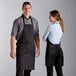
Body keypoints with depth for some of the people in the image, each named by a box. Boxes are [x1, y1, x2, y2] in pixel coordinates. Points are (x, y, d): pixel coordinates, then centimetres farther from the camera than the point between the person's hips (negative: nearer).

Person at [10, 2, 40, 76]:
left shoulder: (35, 21, 6)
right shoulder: (17, 21, -8)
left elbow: (36, 36, 10)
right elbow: (13, 36, -8)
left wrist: (38, 48, 6)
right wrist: (12, 50, -13)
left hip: (31, 48, 4)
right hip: (21, 48, -4)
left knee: (28, 69, 9)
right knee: (20, 69, -6)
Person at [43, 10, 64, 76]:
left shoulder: (51, 26, -14)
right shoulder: (61, 26, 6)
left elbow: (44, 38, -6)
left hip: (51, 48, -6)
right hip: (58, 48, 6)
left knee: (50, 68, 3)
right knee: (59, 68, 10)